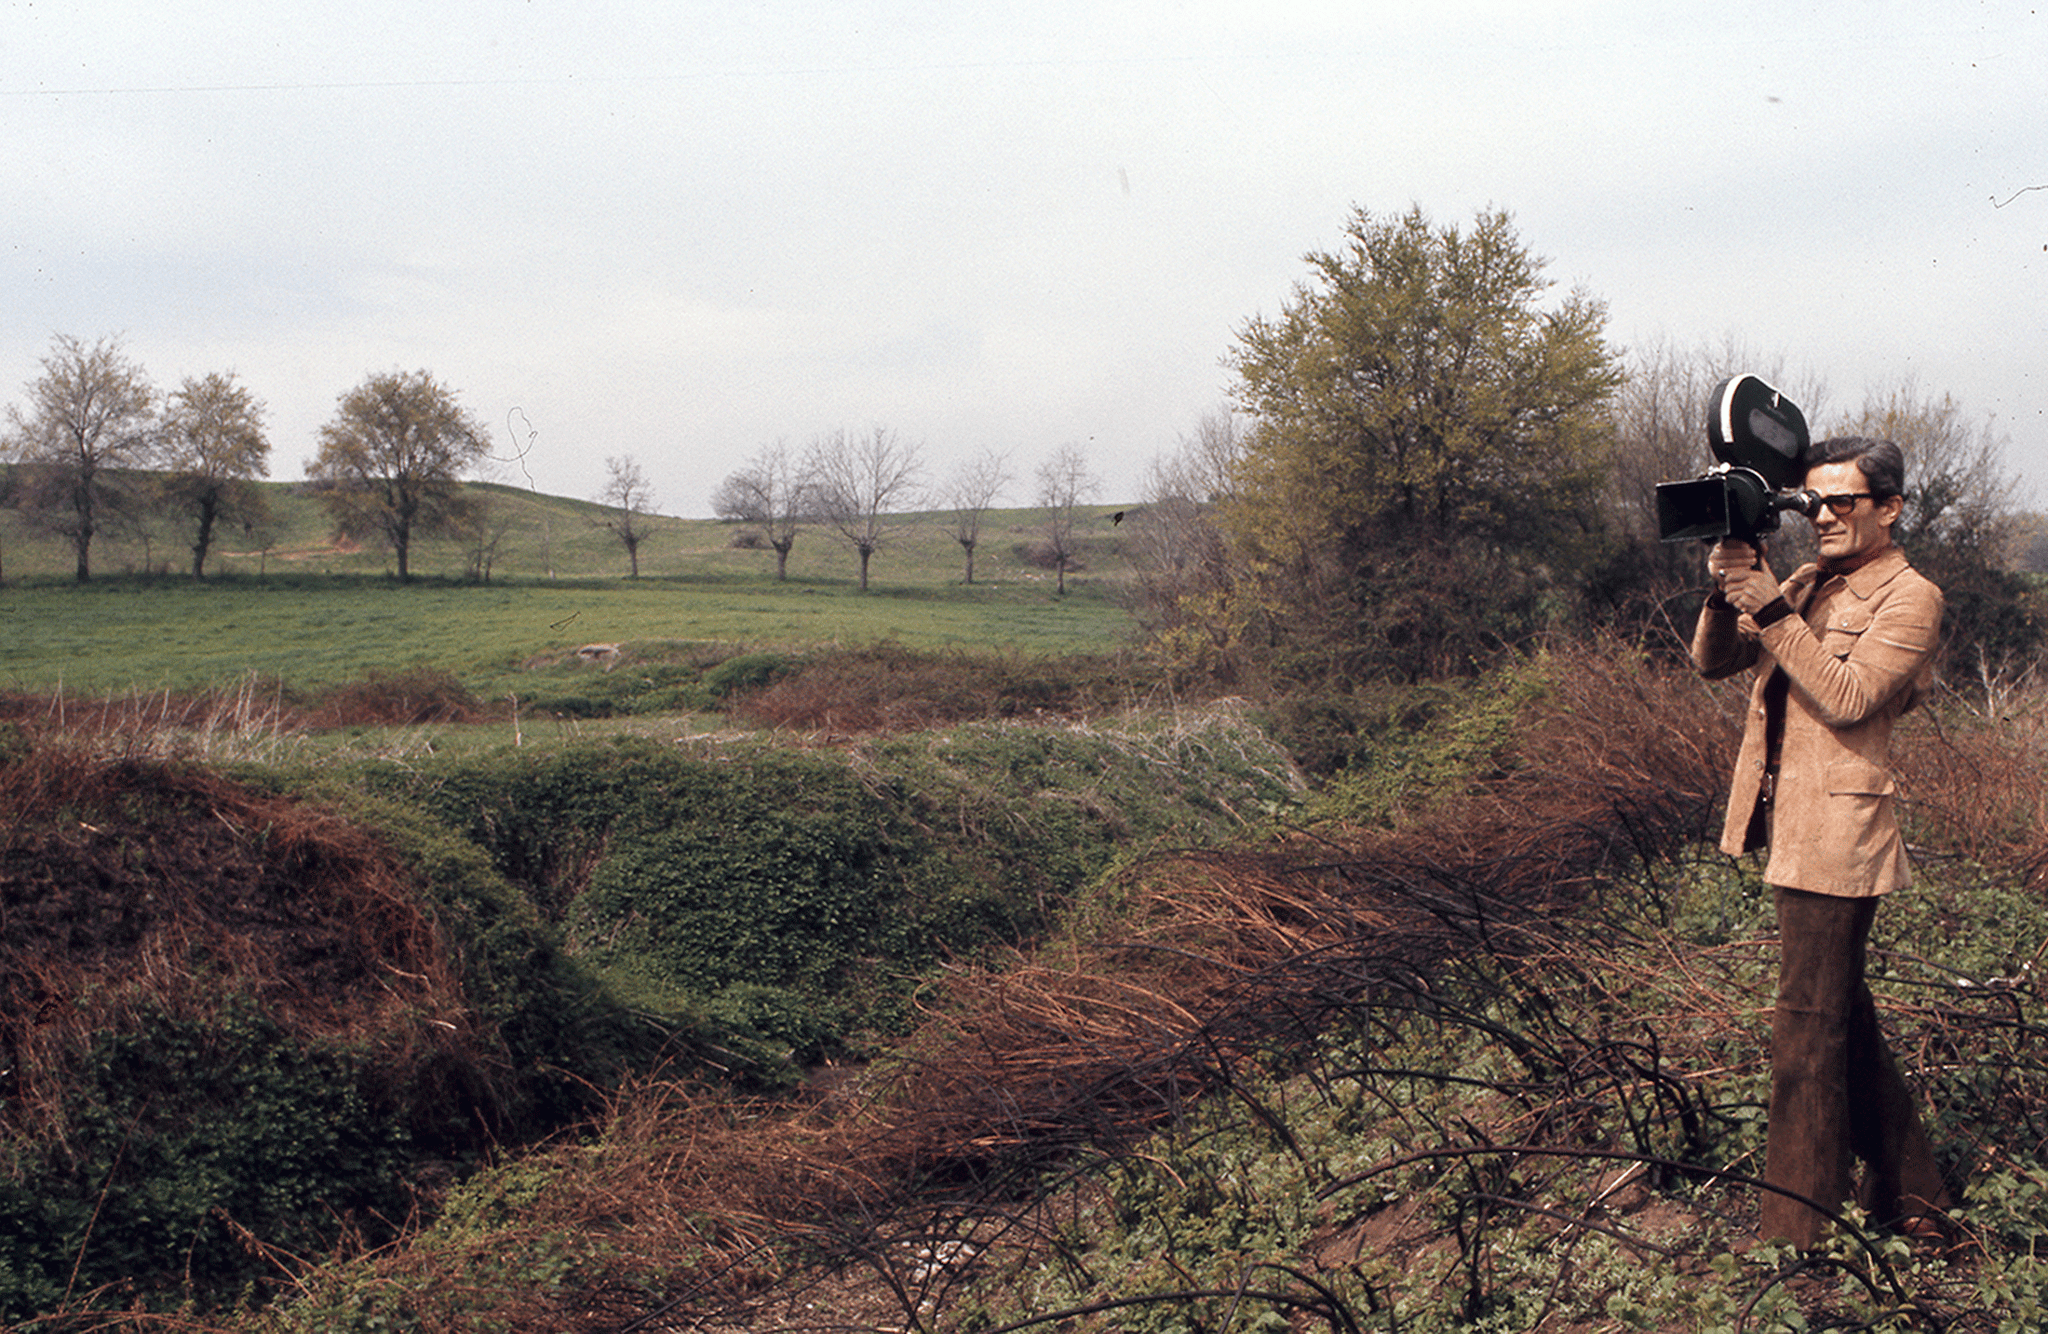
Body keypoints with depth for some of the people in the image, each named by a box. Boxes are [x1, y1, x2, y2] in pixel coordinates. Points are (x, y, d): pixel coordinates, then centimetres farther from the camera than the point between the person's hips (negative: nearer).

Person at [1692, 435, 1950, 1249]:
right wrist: (1725, 595, -11)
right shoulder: (1805, 582, 15)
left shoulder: (1909, 597, -6)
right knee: (1842, 1013, 17)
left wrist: (1771, 610, -22)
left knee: (1809, 1029, -6)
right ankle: (1909, 1191, 32)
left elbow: (1848, 699, -19)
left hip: (1838, 832, -8)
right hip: (1791, 824, 8)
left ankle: (1793, 1237, 1)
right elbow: (1713, 663, 7)